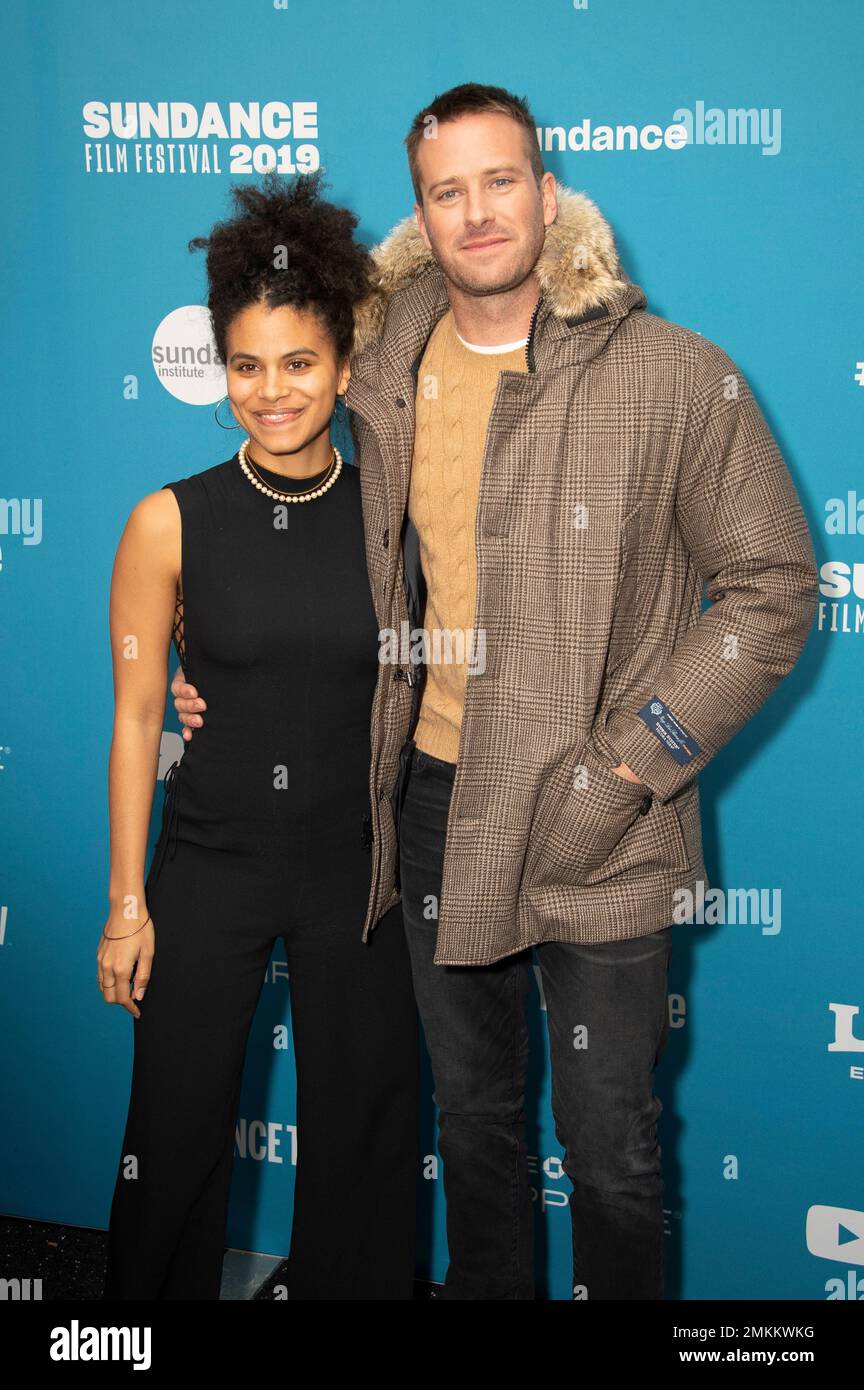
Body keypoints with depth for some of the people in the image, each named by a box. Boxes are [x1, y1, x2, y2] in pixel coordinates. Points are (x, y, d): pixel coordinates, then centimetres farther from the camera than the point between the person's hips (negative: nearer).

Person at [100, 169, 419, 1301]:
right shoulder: (171, 522, -7)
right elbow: (135, 718, -3)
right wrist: (127, 902, -2)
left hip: (358, 865, 1)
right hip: (211, 860, -1)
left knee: (360, 1124, 14)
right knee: (178, 1129, 12)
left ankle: (351, 1287, 39)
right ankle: (158, 1293, 38)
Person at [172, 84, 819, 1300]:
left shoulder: (674, 375, -11)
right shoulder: (381, 375, 3)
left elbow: (773, 585, -8)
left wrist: (631, 766, -14)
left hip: (596, 824, -4)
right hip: (434, 796, 5)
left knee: (610, 1143, 10)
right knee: (471, 1112, 22)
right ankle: (481, 1290, 45)